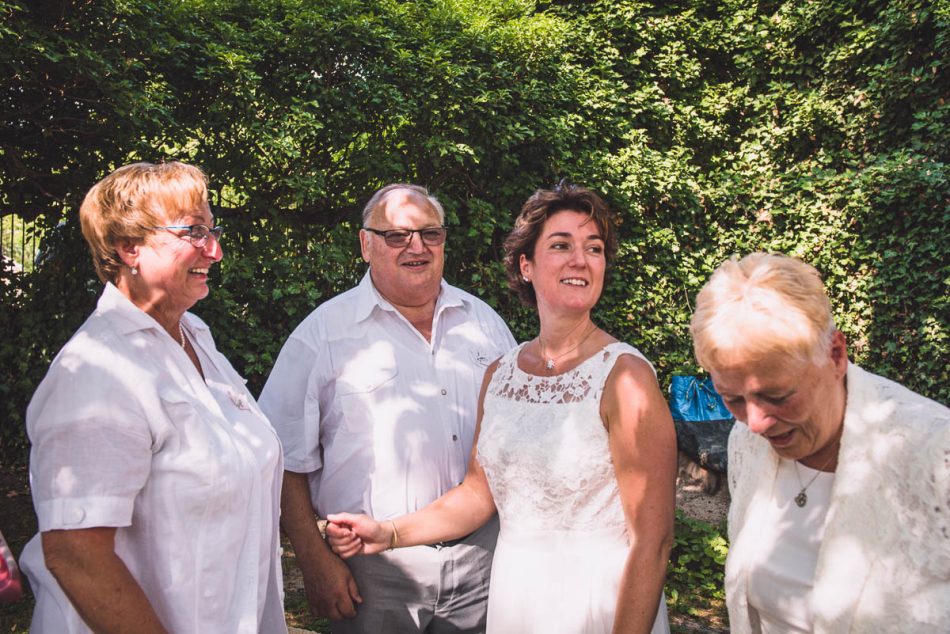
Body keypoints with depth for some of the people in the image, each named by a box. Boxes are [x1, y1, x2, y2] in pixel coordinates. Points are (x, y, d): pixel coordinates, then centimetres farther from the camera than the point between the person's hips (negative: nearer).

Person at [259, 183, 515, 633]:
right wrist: (315, 561, -9)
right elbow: (287, 460, -5)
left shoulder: (483, 321, 7)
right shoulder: (325, 332, -6)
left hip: (482, 553, 4)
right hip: (374, 565, -3)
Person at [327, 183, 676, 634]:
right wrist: (389, 534, -2)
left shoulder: (625, 376, -18)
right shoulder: (499, 375, 0)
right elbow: (480, 492, 7)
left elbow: (652, 541, -18)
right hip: (512, 593, 5)